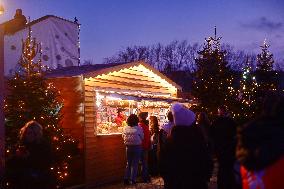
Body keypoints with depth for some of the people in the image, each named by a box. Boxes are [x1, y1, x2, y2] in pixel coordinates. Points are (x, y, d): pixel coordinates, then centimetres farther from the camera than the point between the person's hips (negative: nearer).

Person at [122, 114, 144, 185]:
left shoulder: (125, 128, -7)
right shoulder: (139, 128, -15)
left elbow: (123, 137, 1)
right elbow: (142, 137, -8)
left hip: (128, 147, 3)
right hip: (137, 147, -3)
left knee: (128, 163, 16)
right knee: (135, 164, 6)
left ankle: (126, 179, 15)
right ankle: (133, 179, 8)